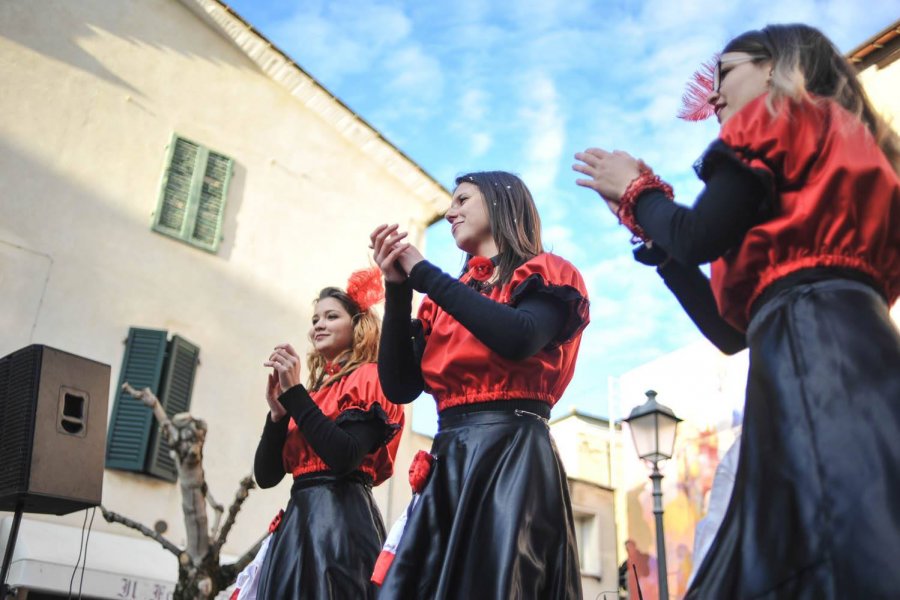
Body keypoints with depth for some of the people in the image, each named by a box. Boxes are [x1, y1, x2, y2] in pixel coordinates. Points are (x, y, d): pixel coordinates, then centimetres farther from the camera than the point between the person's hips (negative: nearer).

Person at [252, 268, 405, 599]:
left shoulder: (368, 379, -2)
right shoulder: (310, 394, 18)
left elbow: (345, 457, -19)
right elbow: (265, 475, 13)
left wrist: (294, 391, -14)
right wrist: (278, 409, -1)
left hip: (341, 516, -7)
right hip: (300, 517, 7)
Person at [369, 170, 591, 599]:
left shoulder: (546, 277, 5)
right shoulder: (450, 297, 19)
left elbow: (518, 338, -19)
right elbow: (400, 387, 10)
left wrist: (423, 272, -9)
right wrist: (398, 289, 1)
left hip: (513, 458, -5)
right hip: (448, 465, 6)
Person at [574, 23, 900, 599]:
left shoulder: (781, 117, 12)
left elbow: (700, 239, -7)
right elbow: (730, 326, 27)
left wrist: (637, 190, 15)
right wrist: (645, 222, 31)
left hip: (814, 341, -9)